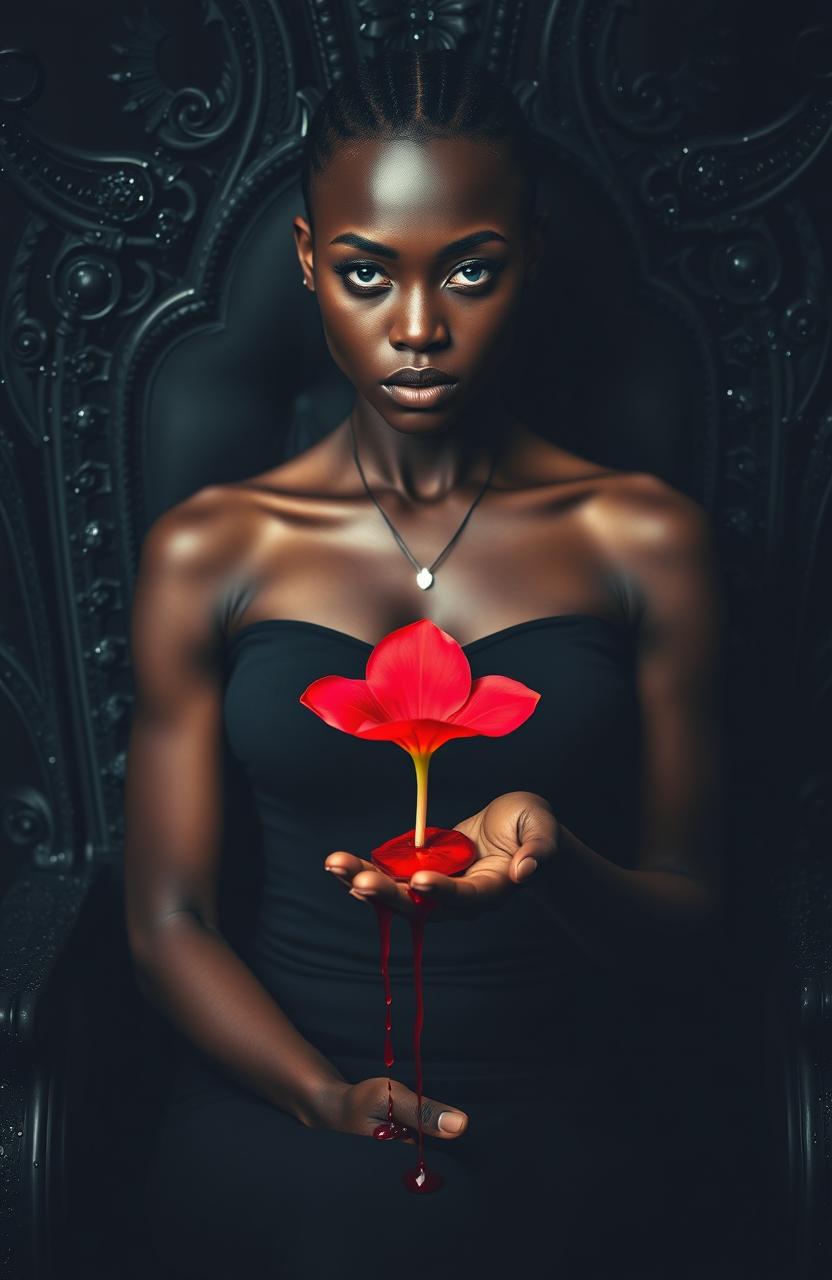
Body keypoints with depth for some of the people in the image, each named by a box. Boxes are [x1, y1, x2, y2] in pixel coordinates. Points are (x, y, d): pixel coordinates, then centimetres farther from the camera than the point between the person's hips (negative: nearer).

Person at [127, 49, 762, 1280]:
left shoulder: (645, 538, 3)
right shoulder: (206, 552, 4)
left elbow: (690, 926, 4)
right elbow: (168, 919, 2)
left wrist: (552, 865, -17)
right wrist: (328, 1098, -14)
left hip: (593, 1125, 0)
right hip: (289, 1124, 0)